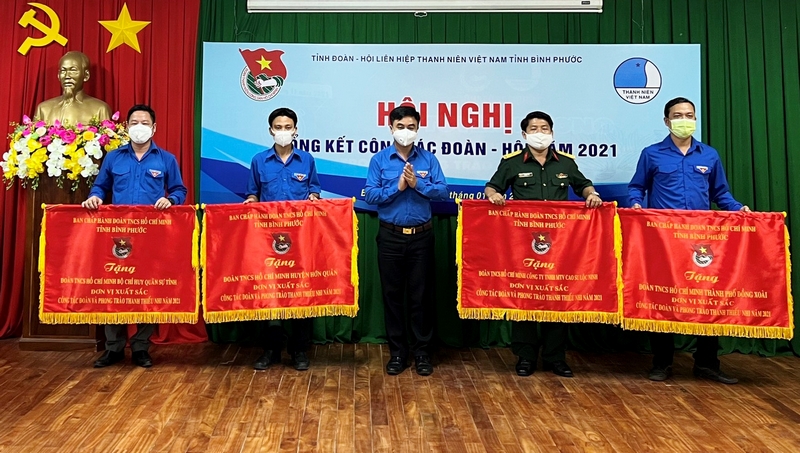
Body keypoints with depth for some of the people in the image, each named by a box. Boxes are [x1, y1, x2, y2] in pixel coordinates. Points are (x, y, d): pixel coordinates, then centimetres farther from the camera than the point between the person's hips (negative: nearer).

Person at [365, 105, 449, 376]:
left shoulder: (428, 159, 3)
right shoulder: (379, 160, 2)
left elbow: (443, 192, -5)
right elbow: (370, 195, -6)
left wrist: (417, 183, -18)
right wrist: (397, 186, -16)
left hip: (421, 235, 0)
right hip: (390, 236, 0)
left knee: (421, 294, 6)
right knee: (392, 294, 7)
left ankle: (422, 351, 19)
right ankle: (397, 351, 21)